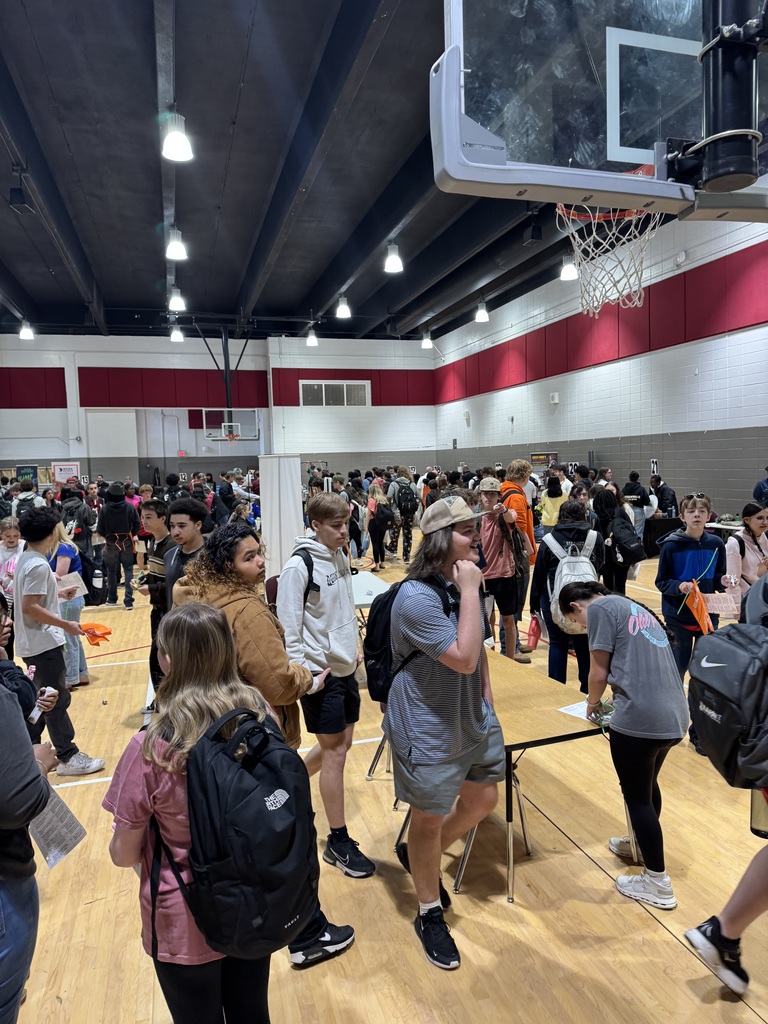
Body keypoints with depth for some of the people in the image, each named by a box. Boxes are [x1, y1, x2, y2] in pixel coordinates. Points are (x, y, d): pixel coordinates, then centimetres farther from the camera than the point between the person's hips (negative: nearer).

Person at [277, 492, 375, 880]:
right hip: (320, 672, -8)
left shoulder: (339, 556, 6)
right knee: (335, 751, 1)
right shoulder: (299, 565, -18)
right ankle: (338, 842, 17)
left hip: (345, 667, 8)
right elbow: (288, 626, -18)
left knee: (341, 741, 17)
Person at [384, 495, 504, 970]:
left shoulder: (464, 584, -1)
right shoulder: (416, 597, -27)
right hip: (429, 730, -8)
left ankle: (421, 857, 46)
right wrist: (470, 592, -31)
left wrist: (487, 698, 10)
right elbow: (464, 658, -33)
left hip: (474, 719, 8)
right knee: (429, 819, 11)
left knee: (484, 799, 21)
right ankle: (430, 913, 36)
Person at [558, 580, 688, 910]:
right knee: (647, 785, 28)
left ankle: (658, 884, 22)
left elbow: (599, 672, -4)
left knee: (636, 796, 9)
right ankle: (642, 845, 48)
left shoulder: (600, 608, -4)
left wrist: (593, 702, 13)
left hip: (640, 719, -9)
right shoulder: (636, 609, 21)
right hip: (673, 716, 9)